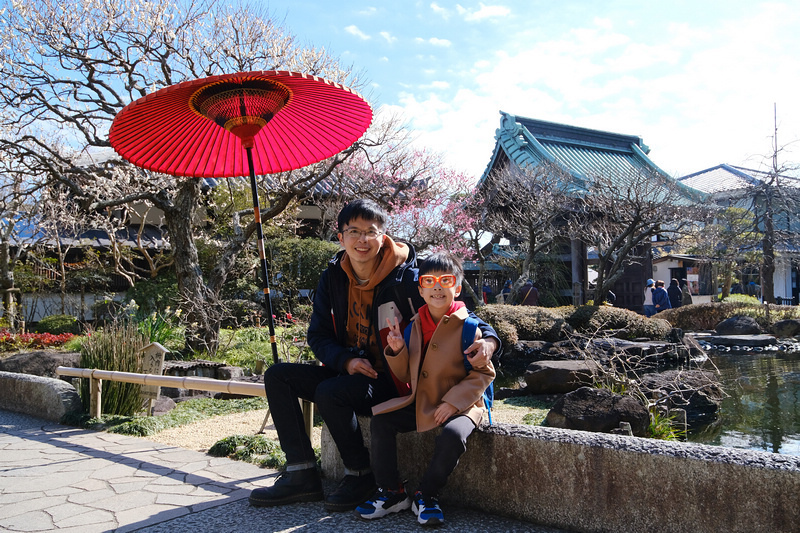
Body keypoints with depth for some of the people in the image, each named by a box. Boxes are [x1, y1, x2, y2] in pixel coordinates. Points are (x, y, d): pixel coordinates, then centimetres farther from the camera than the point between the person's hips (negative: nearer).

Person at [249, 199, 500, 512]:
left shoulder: (406, 280, -14)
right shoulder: (332, 278, 2)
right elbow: (318, 336, 4)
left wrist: (488, 339, -33)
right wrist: (346, 361, -16)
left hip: (392, 381, -6)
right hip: (348, 372, 7)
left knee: (329, 393, -31)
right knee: (277, 376, -6)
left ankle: (361, 475, -5)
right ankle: (302, 475, -5)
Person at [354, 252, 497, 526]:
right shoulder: (414, 325, 6)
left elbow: (484, 373, -10)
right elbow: (407, 375, 11)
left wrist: (454, 401, -20)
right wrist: (397, 351, -9)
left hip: (458, 406, -5)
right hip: (421, 404, 6)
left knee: (453, 435, -34)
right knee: (380, 422, -9)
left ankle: (427, 495, -9)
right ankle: (392, 493, 3)